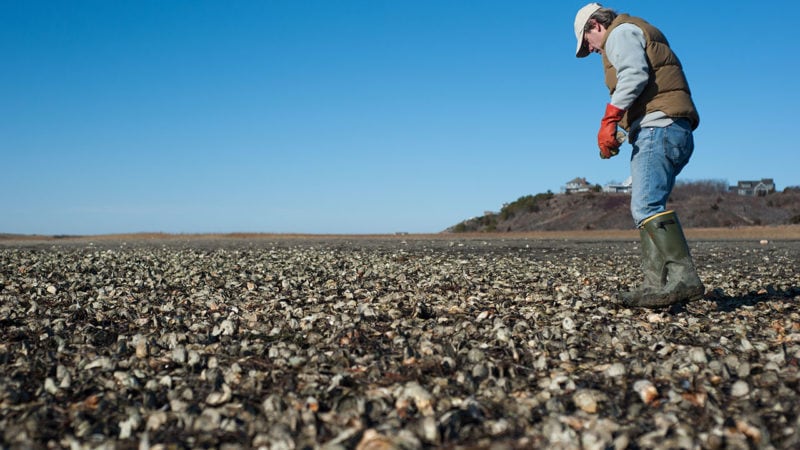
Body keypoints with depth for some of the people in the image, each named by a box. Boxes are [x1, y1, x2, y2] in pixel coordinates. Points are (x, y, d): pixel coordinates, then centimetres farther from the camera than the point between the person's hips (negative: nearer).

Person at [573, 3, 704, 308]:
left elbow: (634, 75, -17)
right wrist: (627, 133, 25)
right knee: (645, 209, 8)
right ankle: (656, 286, 5)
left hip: (658, 128, -11)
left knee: (646, 206, -21)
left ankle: (683, 277, -27)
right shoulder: (641, 35, 33)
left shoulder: (620, 33, 3)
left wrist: (609, 119, -21)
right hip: (669, 132, 11)